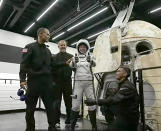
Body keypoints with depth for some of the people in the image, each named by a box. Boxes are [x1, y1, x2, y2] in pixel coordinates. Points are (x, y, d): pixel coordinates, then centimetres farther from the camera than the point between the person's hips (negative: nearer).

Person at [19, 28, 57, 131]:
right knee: (30, 108, 5)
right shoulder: (30, 47, 3)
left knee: (50, 106, 4)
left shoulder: (48, 50, 19)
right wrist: (22, 79, -17)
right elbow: (24, 64, -7)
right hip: (33, 81, -4)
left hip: (47, 82, 5)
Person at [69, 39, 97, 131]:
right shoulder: (75, 58, 11)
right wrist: (73, 62, -26)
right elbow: (71, 66, -4)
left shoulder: (90, 57, 11)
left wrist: (91, 61, -28)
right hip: (78, 82, 0)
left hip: (89, 83, 0)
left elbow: (94, 64, -6)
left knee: (92, 104, -2)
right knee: (75, 105, -4)